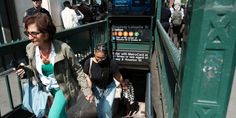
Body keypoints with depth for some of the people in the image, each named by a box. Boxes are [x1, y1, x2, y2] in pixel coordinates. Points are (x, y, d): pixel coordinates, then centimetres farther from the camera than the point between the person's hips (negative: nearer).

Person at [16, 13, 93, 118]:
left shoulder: (63, 48, -27)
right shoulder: (30, 49, -13)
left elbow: (77, 70, -16)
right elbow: (35, 69, 7)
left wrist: (86, 90, -15)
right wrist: (26, 71, -16)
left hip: (62, 88, -5)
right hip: (45, 89, 5)